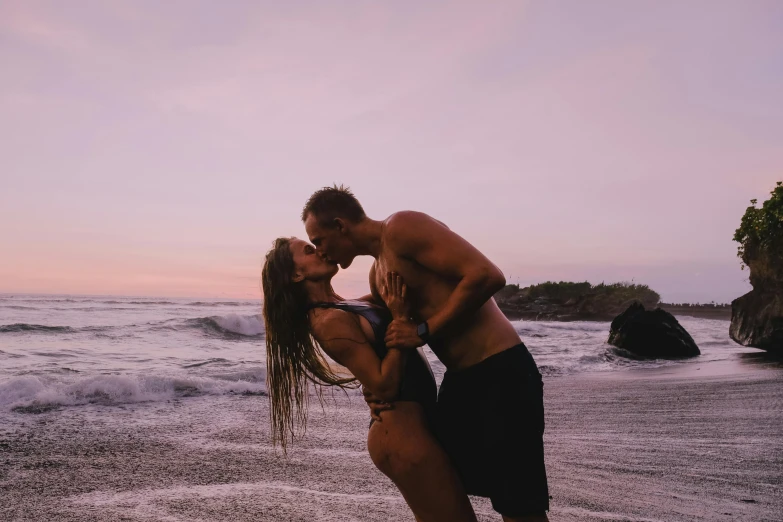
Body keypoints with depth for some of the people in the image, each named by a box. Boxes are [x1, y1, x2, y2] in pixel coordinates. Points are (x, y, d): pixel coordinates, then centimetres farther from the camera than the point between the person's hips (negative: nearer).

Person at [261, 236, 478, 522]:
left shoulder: (345, 308, 11)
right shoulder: (330, 320, -17)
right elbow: (385, 385, -21)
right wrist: (400, 318, -18)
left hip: (407, 425, 10)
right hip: (403, 431, -10)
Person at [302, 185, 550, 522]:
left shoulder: (401, 226, -14)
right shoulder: (378, 274, 14)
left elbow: (487, 276, -23)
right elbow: (395, 340, 20)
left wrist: (424, 331, -19)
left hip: (501, 373, -9)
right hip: (457, 379, 10)